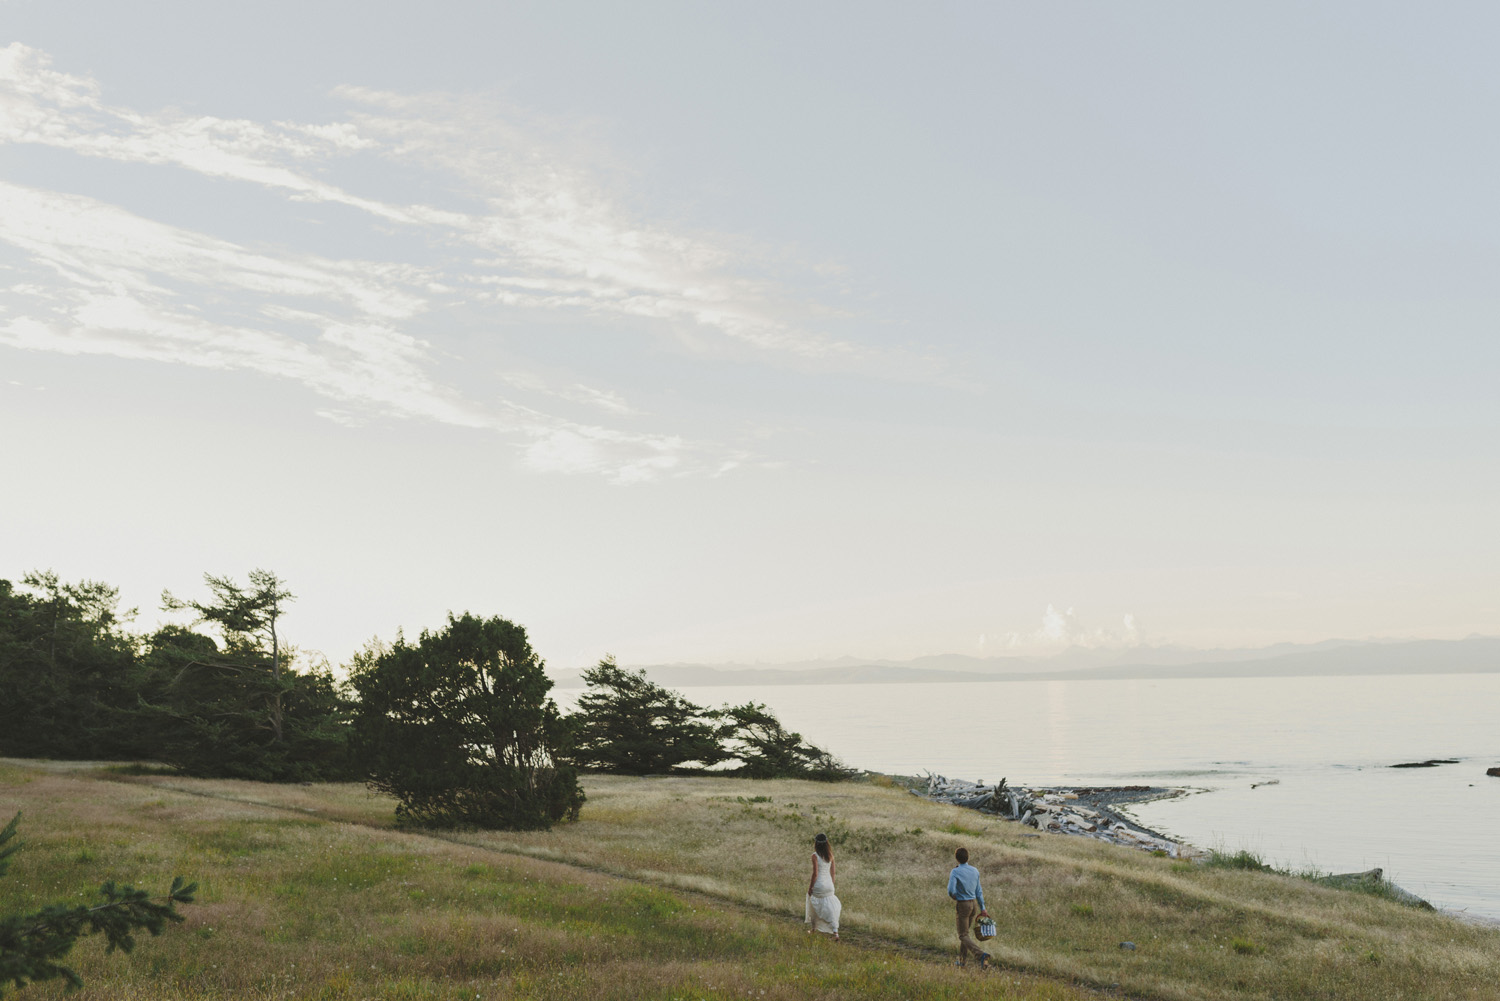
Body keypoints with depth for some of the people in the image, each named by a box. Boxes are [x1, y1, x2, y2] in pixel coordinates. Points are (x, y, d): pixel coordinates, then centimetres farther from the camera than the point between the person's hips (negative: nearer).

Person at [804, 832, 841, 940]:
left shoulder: (815, 856, -15)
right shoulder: (830, 855, 2)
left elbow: (815, 873, -17)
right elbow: (832, 872, 9)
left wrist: (810, 888, -9)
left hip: (818, 885, -4)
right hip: (829, 885, 4)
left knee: (813, 907, 17)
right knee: (829, 909, 5)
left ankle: (813, 929, 30)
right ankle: (835, 932, -7)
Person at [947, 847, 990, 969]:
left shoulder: (955, 872, -15)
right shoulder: (975, 871, 2)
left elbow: (951, 891, -23)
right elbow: (978, 891, 7)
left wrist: (955, 897, 0)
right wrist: (983, 908, 12)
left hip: (963, 905, -6)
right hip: (975, 904, 6)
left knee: (964, 936, 0)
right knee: (966, 932, 21)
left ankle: (982, 955, -22)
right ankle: (961, 960, 27)